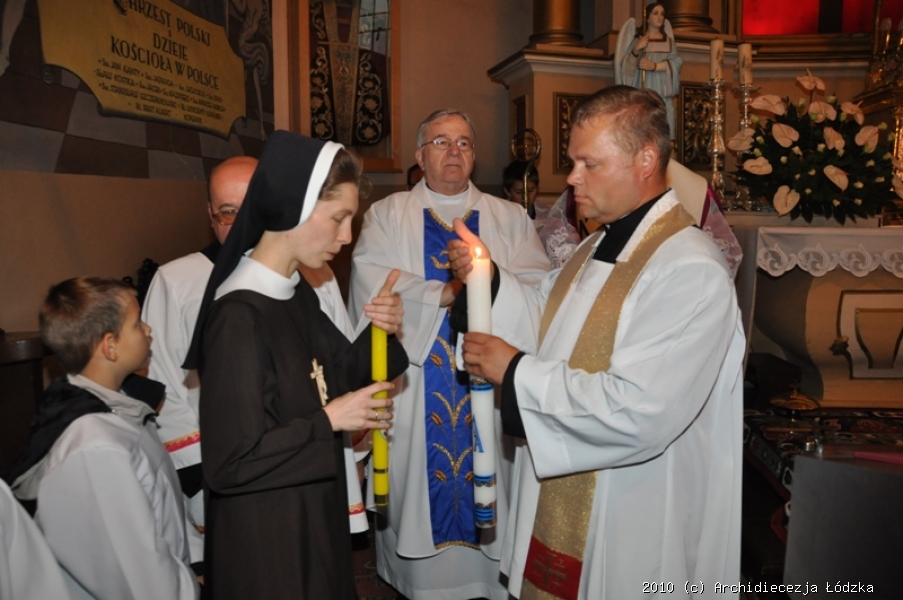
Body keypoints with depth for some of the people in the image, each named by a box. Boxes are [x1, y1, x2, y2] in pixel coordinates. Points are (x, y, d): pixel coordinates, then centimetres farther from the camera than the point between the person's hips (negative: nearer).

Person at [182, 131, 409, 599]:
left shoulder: (298, 294, 1)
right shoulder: (238, 317, -25)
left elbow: (334, 380, 8)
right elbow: (228, 463, -25)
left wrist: (378, 332, -9)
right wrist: (329, 421, -20)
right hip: (263, 541, -8)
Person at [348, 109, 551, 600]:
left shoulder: (509, 218, 10)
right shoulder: (386, 215, 7)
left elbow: (538, 286, -4)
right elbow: (371, 283, -10)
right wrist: (449, 292, -15)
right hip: (413, 391, 0)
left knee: (487, 482, 6)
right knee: (416, 485, 7)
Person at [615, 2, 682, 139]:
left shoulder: (669, 41, 16)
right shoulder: (637, 39, 7)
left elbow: (675, 63, 1)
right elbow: (626, 66, -1)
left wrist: (655, 66, -14)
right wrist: (636, 50, -19)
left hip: (663, 95, 3)